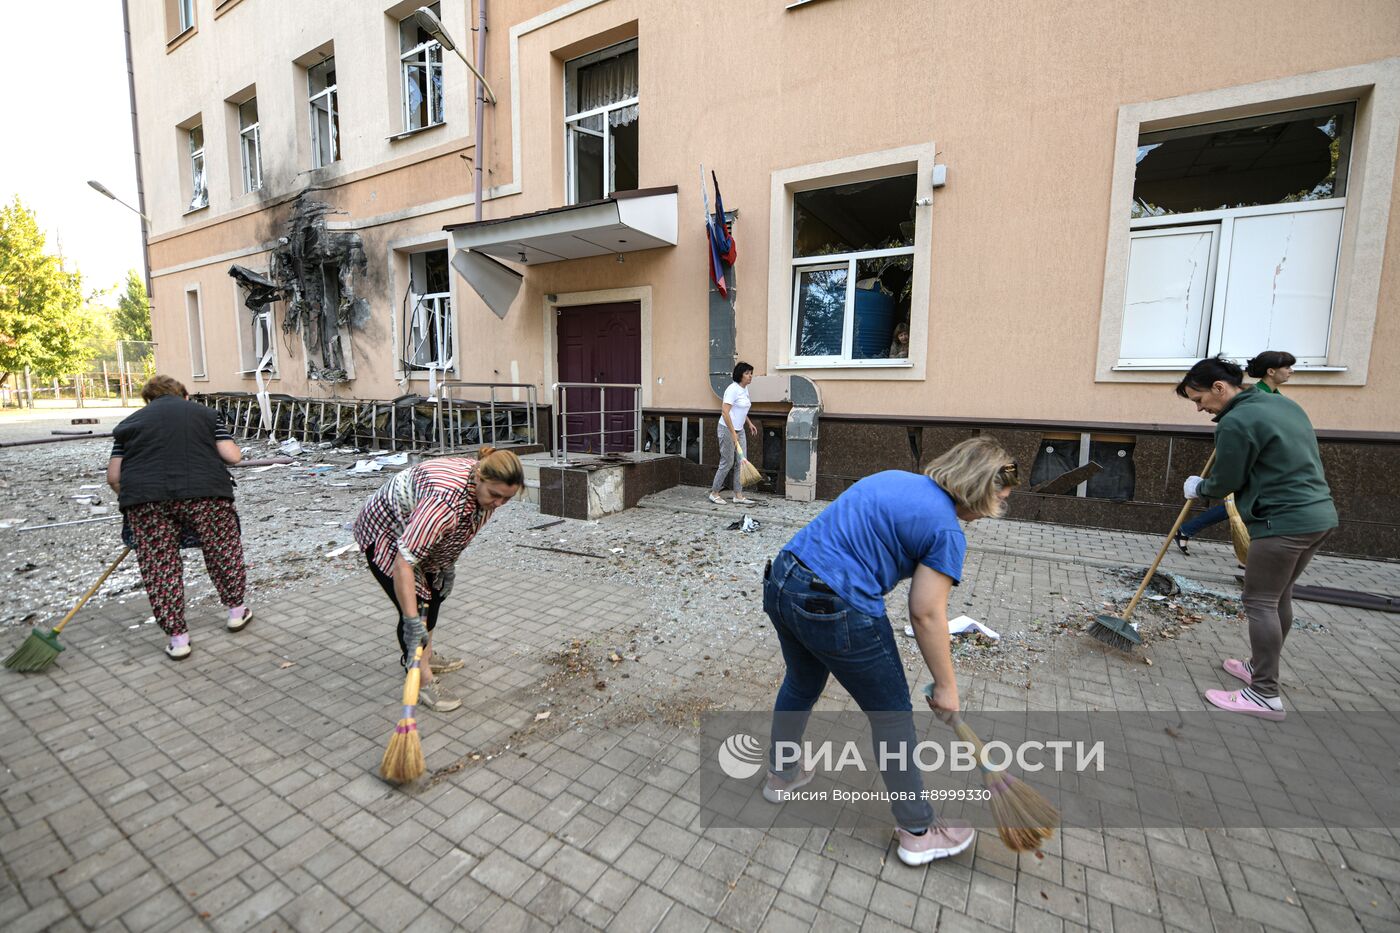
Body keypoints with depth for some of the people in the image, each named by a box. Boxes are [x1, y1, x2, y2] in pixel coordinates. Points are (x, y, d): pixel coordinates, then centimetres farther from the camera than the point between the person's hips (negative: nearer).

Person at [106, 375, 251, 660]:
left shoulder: (130, 422, 21)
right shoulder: (206, 413, 17)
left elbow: (113, 476, 13)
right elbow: (233, 456, 5)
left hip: (145, 497, 2)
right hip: (205, 491, -1)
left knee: (159, 568, 10)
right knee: (224, 552, 17)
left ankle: (177, 639, 14)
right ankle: (236, 611, 29)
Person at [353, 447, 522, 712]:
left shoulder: (484, 485, -17)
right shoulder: (445, 500, -43)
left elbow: (460, 529, 3)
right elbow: (403, 563, -42)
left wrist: (448, 565, 2)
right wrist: (412, 621, -40)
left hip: (419, 532, 8)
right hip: (384, 534, -8)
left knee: (435, 593, 15)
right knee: (416, 603, -10)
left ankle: (425, 656, 33)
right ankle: (423, 681, 3)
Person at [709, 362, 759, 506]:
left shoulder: (745, 389, 11)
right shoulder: (733, 389, -17)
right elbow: (725, 412, -23)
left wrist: (749, 423, 16)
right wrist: (733, 433, -23)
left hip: (739, 430, 9)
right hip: (727, 429, -9)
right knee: (728, 462, -2)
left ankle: (738, 495, 11)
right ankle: (714, 493, 12)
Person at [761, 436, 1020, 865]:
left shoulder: (897, 478, 14)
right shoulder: (947, 530, -7)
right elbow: (927, 615, -7)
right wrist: (946, 686, 6)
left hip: (781, 582, 8)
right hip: (836, 609, -8)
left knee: (801, 684, 31)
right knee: (892, 715, 15)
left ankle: (780, 775, 52)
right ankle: (917, 832, 35)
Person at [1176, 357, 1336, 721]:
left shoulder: (1236, 423, -16)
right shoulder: (1283, 403, 14)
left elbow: (1224, 483, -10)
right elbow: (1295, 459, 23)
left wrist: (1197, 487, 10)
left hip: (1283, 522, -10)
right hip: (1319, 514, 10)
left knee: (1260, 602, -3)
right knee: (1279, 595, 19)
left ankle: (1265, 696, 2)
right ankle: (1261, 667, 31)